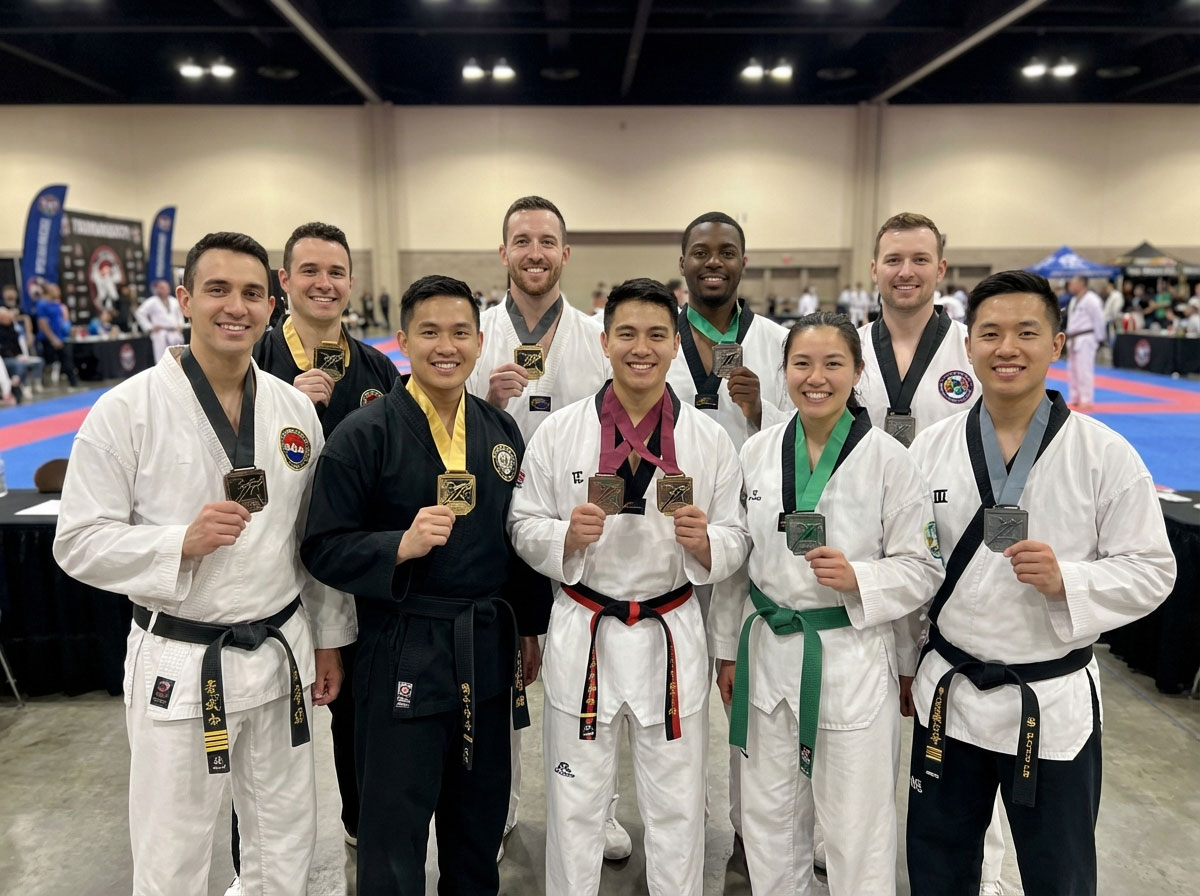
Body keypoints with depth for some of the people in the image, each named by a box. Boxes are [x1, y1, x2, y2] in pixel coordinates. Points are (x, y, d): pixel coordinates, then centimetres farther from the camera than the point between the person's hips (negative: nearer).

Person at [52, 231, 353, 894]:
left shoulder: (295, 409, 1)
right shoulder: (126, 409, -12)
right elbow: (78, 542, -9)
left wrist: (329, 638, 11)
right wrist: (182, 543, -25)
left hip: (281, 652, 4)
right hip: (177, 662, -3)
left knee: (287, 840, 20)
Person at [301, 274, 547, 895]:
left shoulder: (502, 431, 5)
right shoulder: (363, 435, -11)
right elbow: (323, 548, -11)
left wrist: (529, 629, 14)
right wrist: (402, 546, -27)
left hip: (489, 650, 5)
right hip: (403, 653, -5)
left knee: (480, 820, 21)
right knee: (394, 828, 9)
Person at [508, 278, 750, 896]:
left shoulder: (710, 440, -2)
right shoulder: (557, 433, -4)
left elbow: (735, 542, 3)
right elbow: (523, 528, 1)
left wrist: (704, 541, -19)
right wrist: (567, 536, -19)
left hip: (673, 636, 1)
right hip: (583, 635, 0)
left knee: (677, 808, 15)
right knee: (575, 805, 15)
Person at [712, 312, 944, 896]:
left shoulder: (888, 459, -10)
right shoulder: (757, 452, 0)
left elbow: (923, 568, -4)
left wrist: (856, 577, -22)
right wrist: (728, 649, 12)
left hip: (851, 658, -3)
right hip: (768, 652, 4)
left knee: (857, 826, 8)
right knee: (769, 818, 19)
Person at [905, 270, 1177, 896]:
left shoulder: (1106, 456, -10)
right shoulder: (930, 450, -3)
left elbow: (1150, 570, -5)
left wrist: (1065, 581, -24)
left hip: (1055, 706, -2)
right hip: (947, 696, 3)